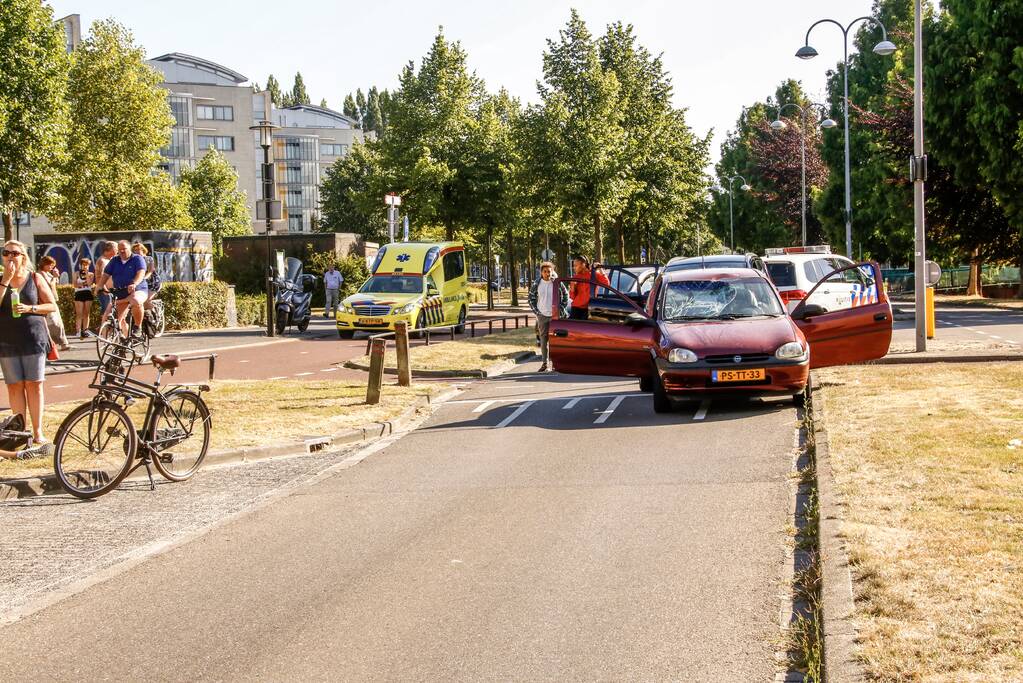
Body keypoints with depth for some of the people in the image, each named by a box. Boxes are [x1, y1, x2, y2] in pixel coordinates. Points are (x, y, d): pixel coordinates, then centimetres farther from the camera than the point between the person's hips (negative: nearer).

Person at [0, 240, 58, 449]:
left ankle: (38, 431, 4)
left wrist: (30, 308, -11)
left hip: (33, 339, -1)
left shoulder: (34, 278, 4)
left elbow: (52, 306, 5)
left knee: (34, 385, -1)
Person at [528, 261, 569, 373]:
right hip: (542, 315, 2)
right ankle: (544, 363, 8)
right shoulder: (537, 284, 0)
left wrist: (561, 310, -1)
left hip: (555, 315, -2)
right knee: (543, 339, 3)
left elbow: (565, 296, 6)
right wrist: (536, 311, 2)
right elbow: (531, 298, 10)